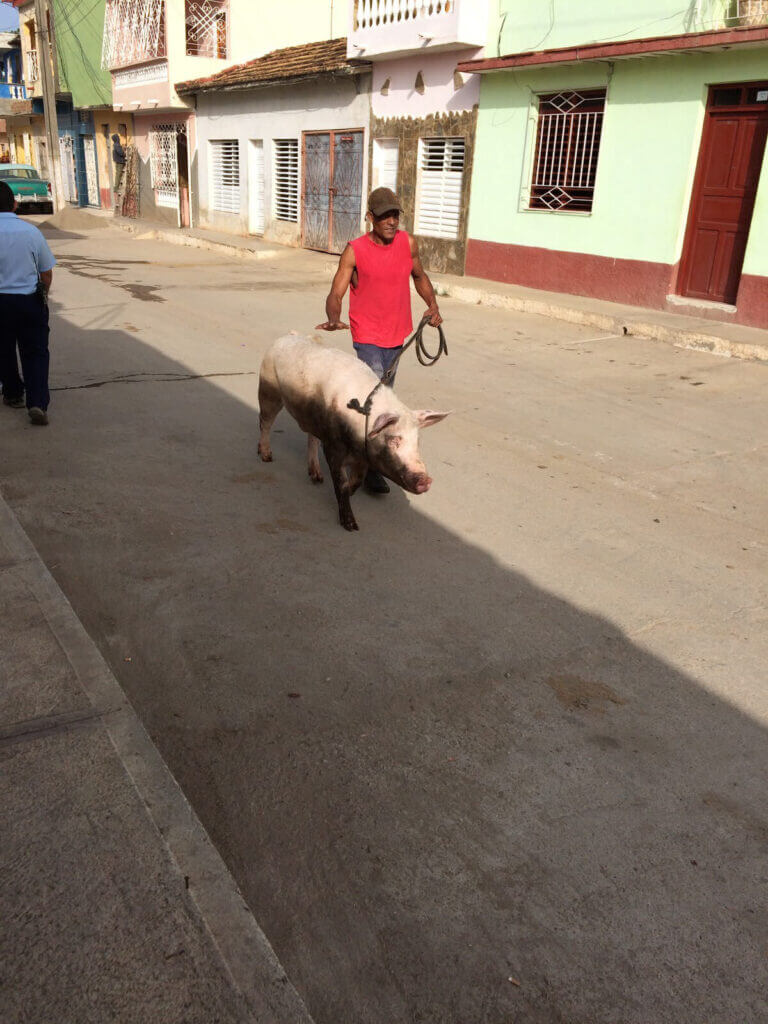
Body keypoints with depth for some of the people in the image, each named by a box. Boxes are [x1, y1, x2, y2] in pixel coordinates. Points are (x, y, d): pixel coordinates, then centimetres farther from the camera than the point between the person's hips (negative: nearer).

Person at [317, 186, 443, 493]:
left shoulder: (408, 243, 0)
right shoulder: (355, 251, -13)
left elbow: (419, 276, 17)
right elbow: (335, 294, -15)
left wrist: (432, 305, 1)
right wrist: (334, 319, -36)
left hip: (396, 336, 6)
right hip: (367, 338, -5)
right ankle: (372, 469, -10)